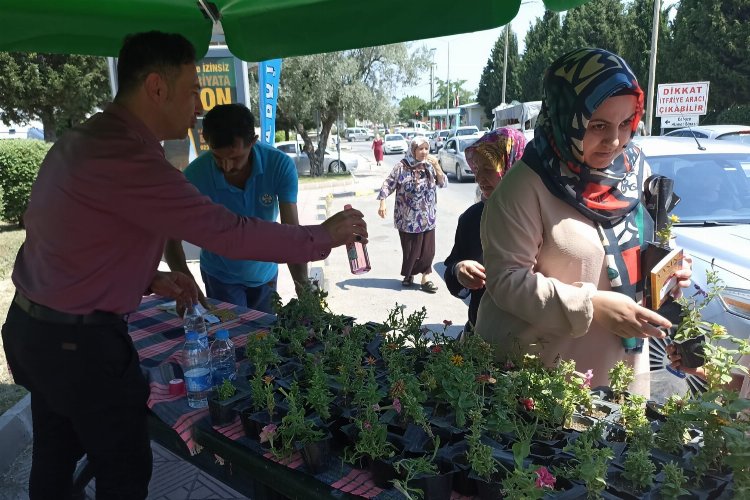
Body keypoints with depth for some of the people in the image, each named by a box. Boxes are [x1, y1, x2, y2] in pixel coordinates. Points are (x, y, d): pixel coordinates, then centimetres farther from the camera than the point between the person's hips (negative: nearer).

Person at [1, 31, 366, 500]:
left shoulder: (79, 140, 5)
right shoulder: (128, 160, -25)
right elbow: (231, 233, -25)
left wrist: (149, 280, 6)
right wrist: (325, 236, -14)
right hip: (81, 342, -9)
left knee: (55, 457, 24)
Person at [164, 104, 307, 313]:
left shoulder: (280, 166, -24)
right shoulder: (195, 176, -26)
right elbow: (172, 237, -19)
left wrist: (304, 289, -38)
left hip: (265, 274, 2)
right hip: (221, 277, -2)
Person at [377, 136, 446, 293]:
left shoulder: (430, 166, 3)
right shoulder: (402, 167, -9)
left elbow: (443, 183, 2)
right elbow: (388, 184, -7)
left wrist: (437, 167, -12)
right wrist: (382, 203, -15)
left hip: (427, 217, 3)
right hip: (408, 217, -3)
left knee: (428, 248, 1)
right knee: (410, 248, 6)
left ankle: (425, 277, 13)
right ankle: (408, 274, 27)